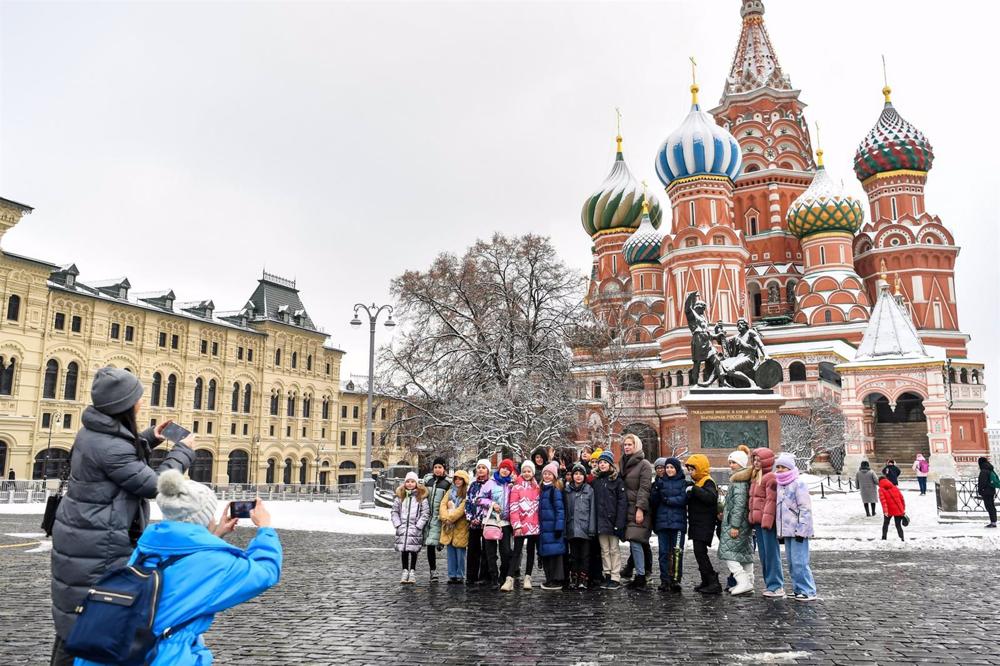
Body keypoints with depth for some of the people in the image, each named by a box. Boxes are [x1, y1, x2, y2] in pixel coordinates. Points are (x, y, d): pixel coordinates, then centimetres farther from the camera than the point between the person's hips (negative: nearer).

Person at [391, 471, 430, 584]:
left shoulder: (421, 497, 0)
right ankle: (405, 571, 16)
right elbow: (394, 512, 10)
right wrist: (398, 525, -1)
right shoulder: (400, 496, 9)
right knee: (403, 550, 5)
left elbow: (425, 513, -3)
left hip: (415, 529, -2)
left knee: (414, 550, 1)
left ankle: (412, 571, 12)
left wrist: (418, 526, -9)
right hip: (402, 528, 3)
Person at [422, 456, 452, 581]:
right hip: (427, 515, 4)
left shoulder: (448, 482, -1)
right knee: (429, 545, 5)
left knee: (433, 542, -13)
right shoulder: (427, 479, 12)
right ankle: (433, 571, 12)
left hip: (439, 517, -4)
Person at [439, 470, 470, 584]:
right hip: (448, 527, 5)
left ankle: (460, 576, 8)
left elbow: (463, 508, -14)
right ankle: (452, 575, 15)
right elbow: (443, 505, 5)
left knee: (460, 552, -1)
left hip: (460, 526, -5)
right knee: (451, 552, 8)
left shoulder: (467, 493, -3)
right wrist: (445, 517, -10)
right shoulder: (450, 492, 15)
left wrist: (450, 518, -15)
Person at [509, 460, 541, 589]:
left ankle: (527, 578, 15)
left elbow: (539, 505, 15)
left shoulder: (537, 487, 12)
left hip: (534, 525, 4)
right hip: (521, 525, -4)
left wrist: (540, 522, 5)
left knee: (531, 551, 8)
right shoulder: (517, 487, 0)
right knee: (517, 551, -7)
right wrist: (516, 525, -14)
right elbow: (513, 507, -7)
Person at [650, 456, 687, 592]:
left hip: (678, 522, -3)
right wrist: (656, 489, -10)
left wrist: (667, 500, -9)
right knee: (663, 552, 2)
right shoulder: (660, 482, 14)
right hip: (662, 522, 3)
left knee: (677, 551, -7)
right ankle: (664, 580, 6)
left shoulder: (683, 483, 7)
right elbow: (653, 501, 7)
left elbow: (683, 499, -7)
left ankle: (676, 580, -3)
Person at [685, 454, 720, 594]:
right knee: (700, 553, 12)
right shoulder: (696, 483, 19)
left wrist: (694, 490, -30)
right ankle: (706, 581, 19)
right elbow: (691, 501, 31)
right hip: (697, 525, 10)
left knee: (700, 552, -12)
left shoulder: (708, 482, -11)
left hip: (705, 525, -10)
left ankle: (714, 583, -10)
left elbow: (711, 497, -31)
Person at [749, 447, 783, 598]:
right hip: (757, 521, 9)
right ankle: (770, 584, 20)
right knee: (763, 555, 13)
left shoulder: (771, 477, -10)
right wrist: (753, 519, 18)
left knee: (771, 553, -5)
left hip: (767, 521, -9)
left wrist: (767, 519, -22)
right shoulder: (755, 477, 18)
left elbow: (771, 500, -17)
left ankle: (776, 586, 0)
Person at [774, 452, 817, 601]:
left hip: (798, 531, -8)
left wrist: (801, 530, -17)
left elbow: (805, 508, -14)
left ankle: (808, 592, -1)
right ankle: (799, 589, 21)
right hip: (786, 531, 8)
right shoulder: (779, 485, 16)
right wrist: (779, 532, 19)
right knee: (791, 563, 12)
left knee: (799, 562, -9)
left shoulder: (799, 484, -9)